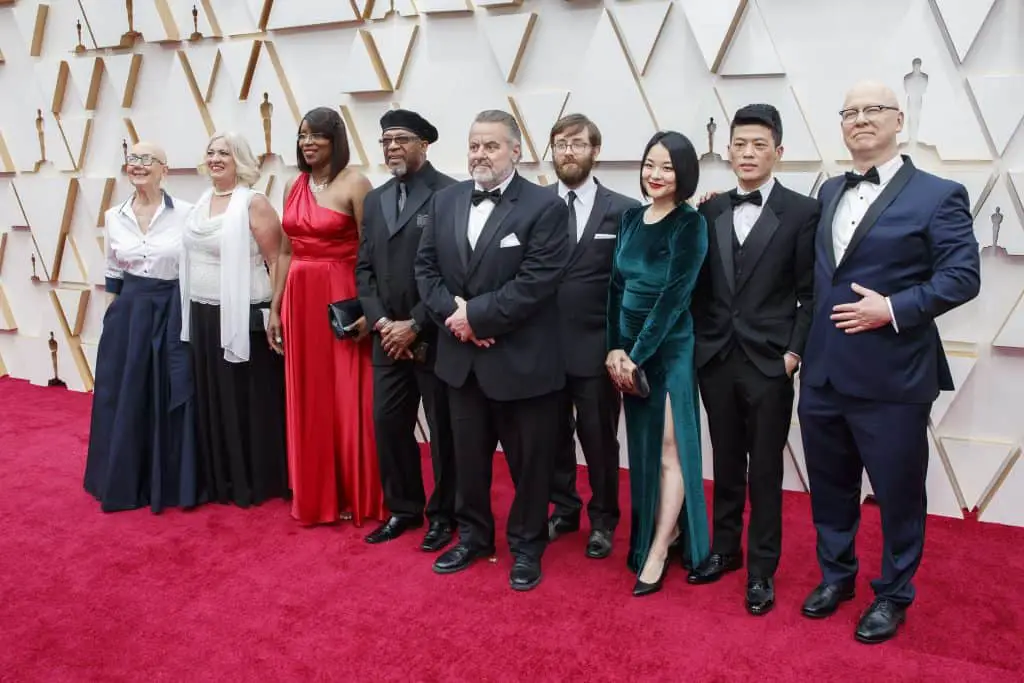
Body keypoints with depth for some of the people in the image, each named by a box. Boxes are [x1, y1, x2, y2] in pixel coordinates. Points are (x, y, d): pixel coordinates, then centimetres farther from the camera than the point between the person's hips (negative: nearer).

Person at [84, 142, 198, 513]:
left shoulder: (185, 213, -6)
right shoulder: (114, 217, 6)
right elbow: (113, 273, 15)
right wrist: (115, 310, 11)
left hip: (173, 312, -3)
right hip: (128, 314, 3)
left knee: (172, 401, 4)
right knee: (124, 400, 8)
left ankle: (171, 483, 19)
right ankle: (125, 483, 25)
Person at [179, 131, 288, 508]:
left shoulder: (253, 203, -9)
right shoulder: (202, 201, 12)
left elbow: (277, 261, -12)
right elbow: (192, 256, 17)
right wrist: (191, 311, 13)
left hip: (243, 316, -7)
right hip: (203, 315, 7)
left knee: (248, 401, 2)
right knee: (211, 400, 13)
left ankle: (255, 482, 16)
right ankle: (218, 479, 26)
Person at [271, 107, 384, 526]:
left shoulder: (354, 184, -7)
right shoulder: (294, 186, 11)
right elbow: (286, 252, 14)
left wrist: (367, 310, -18)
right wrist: (275, 308, 11)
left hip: (342, 300, -6)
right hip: (299, 300, 6)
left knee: (347, 400, 2)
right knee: (307, 400, 11)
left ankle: (355, 497, 17)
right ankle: (315, 495, 25)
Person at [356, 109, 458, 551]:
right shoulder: (375, 199, 13)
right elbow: (364, 269, 10)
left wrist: (414, 326, -14)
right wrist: (381, 323, -4)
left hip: (434, 338, -6)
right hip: (388, 337, 6)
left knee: (443, 429, 6)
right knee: (388, 424, 11)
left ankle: (443, 514, 23)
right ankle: (403, 509, 28)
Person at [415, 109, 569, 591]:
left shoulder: (545, 207, -10)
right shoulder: (446, 200, 7)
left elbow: (536, 282, -18)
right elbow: (426, 267, 6)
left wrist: (477, 315, -18)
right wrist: (453, 313, -11)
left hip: (521, 360, -5)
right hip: (461, 357, 5)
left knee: (528, 461, 10)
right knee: (468, 456, 18)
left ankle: (526, 545, 29)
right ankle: (473, 535, 37)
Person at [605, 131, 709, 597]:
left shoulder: (690, 224, -10)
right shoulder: (631, 217, 8)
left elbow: (674, 295, -16)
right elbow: (616, 286, 5)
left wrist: (637, 355, -15)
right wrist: (615, 349, -4)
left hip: (668, 349, -6)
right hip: (627, 348, 6)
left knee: (669, 451, 2)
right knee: (642, 447, 13)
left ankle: (657, 554, 12)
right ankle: (665, 528, 30)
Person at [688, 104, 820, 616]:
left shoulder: (802, 212, -4)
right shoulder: (709, 210, 7)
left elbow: (810, 293, -4)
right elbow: (698, 285, 9)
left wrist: (794, 351, -10)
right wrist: (697, 343, 3)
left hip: (769, 362, -3)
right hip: (715, 359, 3)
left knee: (765, 470, 6)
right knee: (726, 464, 15)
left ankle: (761, 569, 21)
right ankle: (724, 549, 31)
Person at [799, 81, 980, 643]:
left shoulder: (938, 195, -5)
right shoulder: (829, 192, 13)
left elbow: (963, 277, -11)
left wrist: (895, 309, -20)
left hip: (891, 378, -5)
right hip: (823, 373, 6)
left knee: (898, 492, 10)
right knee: (829, 485, 18)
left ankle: (893, 595, 31)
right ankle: (836, 574, 39)